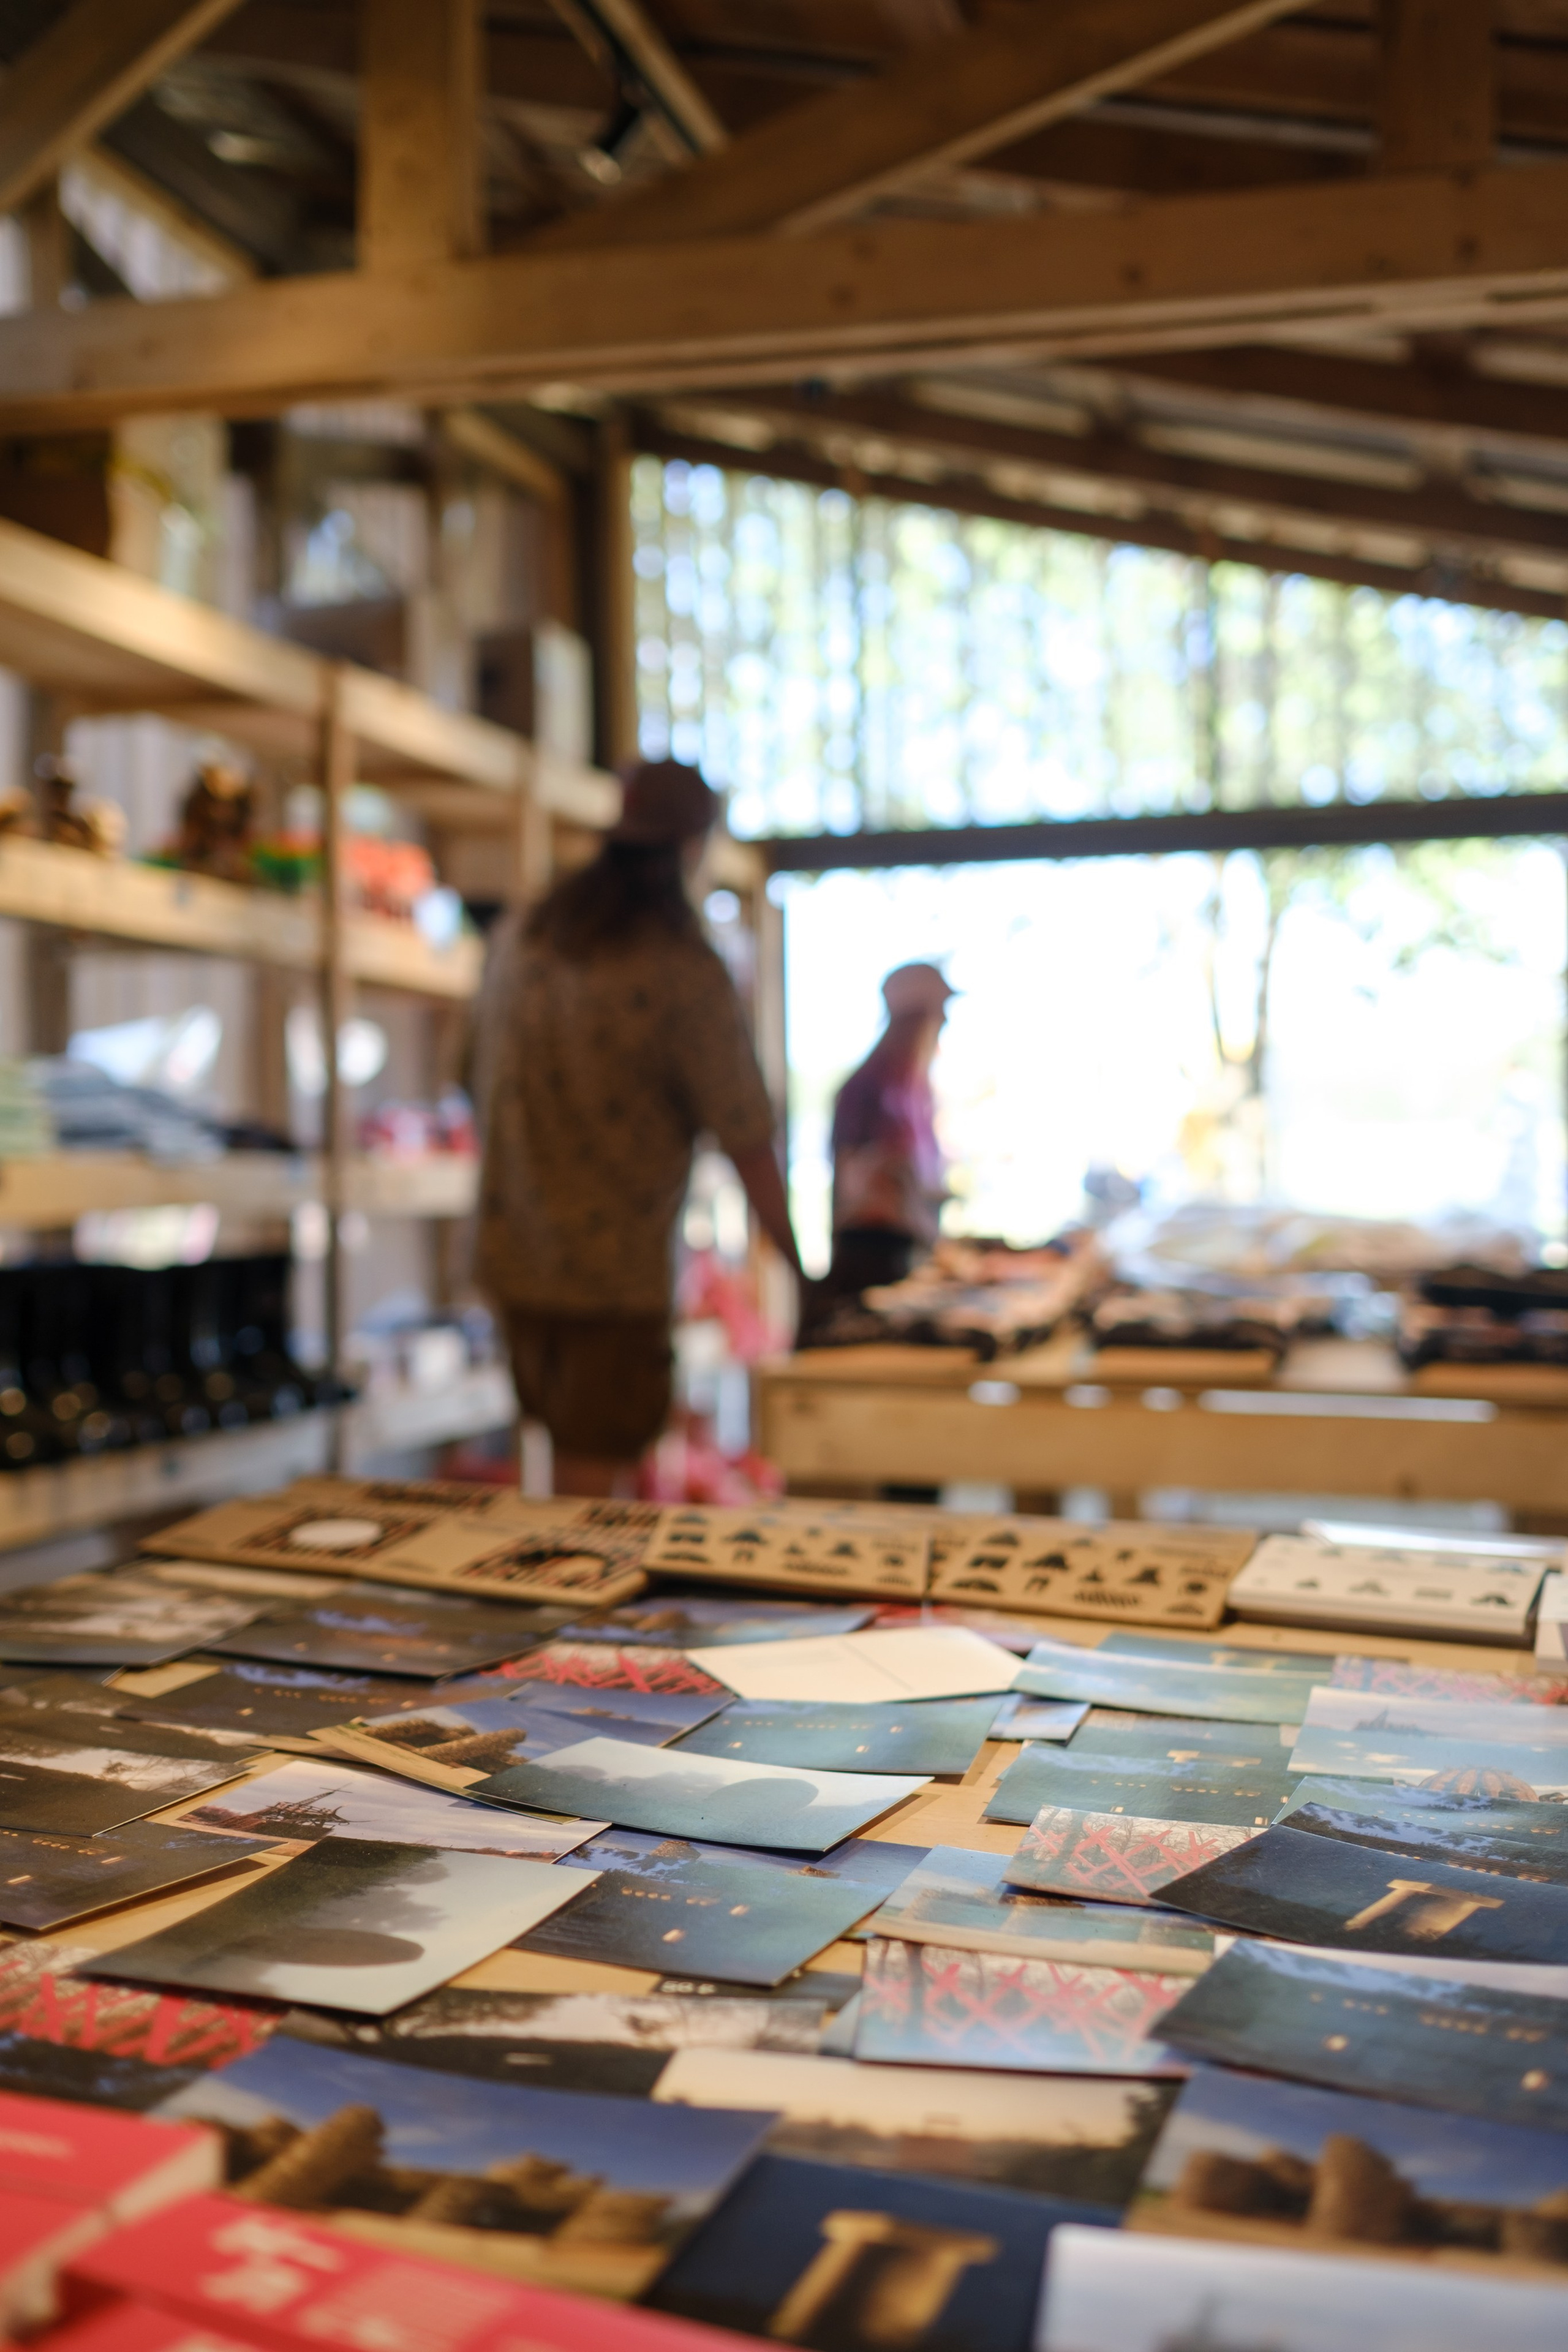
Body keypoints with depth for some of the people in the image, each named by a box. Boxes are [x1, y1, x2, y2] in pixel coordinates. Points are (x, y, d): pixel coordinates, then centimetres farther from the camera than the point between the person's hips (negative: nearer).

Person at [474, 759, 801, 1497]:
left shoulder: (523, 941, 6)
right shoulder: (686, 973, -14)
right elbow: (746, 1139, -13)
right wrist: (799, 1262, -3)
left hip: (514, 1257, 7)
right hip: (617, 1269, -7)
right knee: (592, 1482, 1)